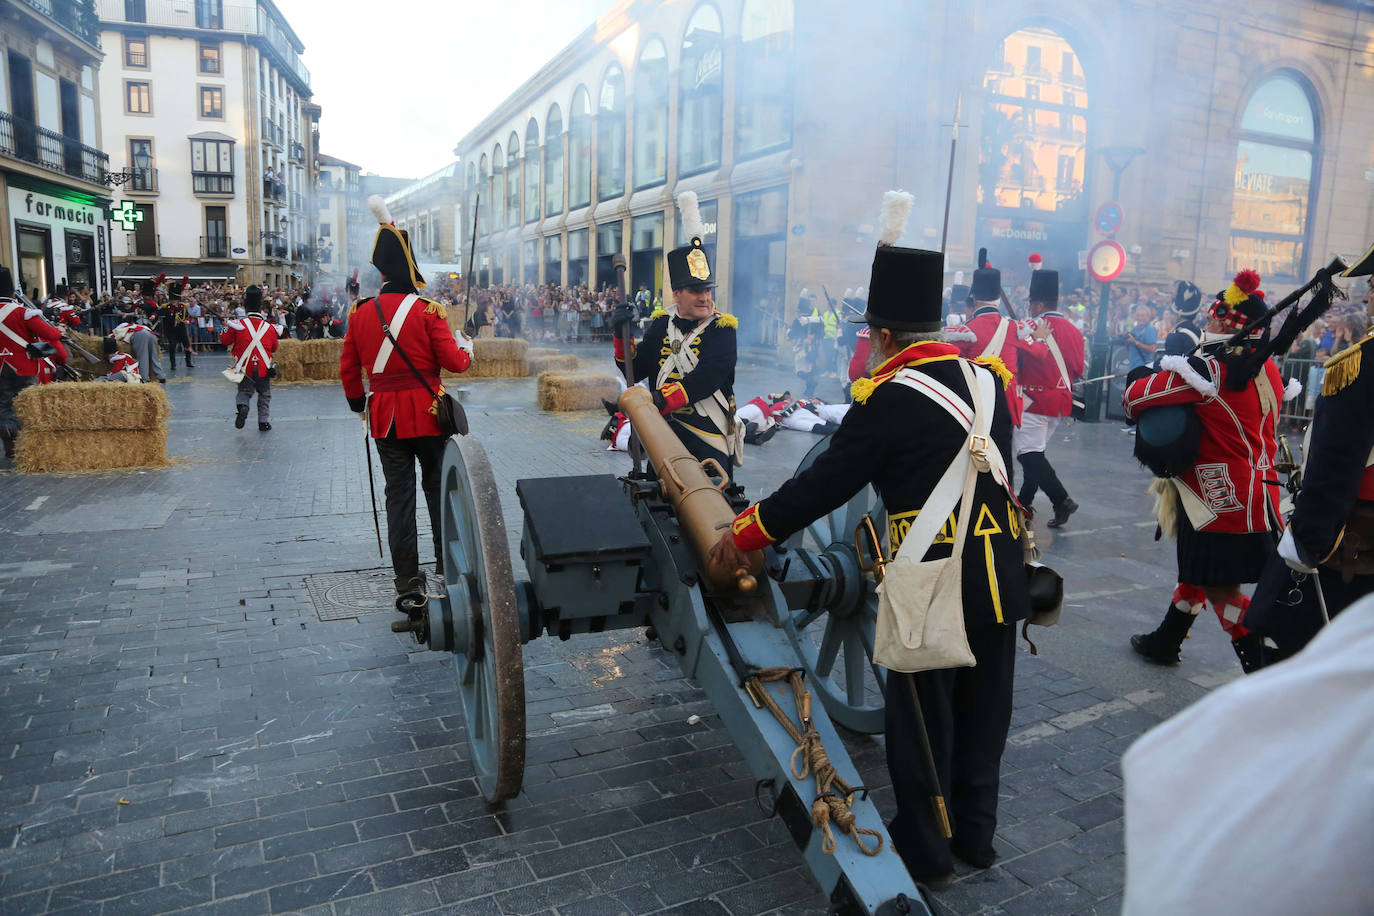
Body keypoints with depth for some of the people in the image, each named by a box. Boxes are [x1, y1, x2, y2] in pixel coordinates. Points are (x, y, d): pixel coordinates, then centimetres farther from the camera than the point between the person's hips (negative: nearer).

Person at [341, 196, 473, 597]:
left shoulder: (360, 312, 2)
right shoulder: (427, 310, -10)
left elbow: (348, 369, 9)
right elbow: (454, 362, -11)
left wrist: (358, 403, 24)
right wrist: (466, 349, 11)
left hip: (385, 416, 3)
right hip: (428, 413, -3)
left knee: (399, 494, 8)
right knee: (439, 489, 11)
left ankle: (407, 579, 10)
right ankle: (448, 567, 20)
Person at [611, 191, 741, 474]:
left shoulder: (721, 330, -7)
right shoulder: (662, 326, 7)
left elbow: (707, 378, -22)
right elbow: (635, 371, 7)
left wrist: (661, 402, -32)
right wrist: (621, 334, -9)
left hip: (707, 443, -4)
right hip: (664, 436, 4)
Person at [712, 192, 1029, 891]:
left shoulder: (888, 397, -14)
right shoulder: (988, 380, 5)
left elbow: (824, 483, -12)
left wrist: (744, 534, -2)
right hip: (1001, 579, 7)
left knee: (922, 717, 11)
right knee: (982, 711, 20)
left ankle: (924, 852, 27)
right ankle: (975, 835, 38)